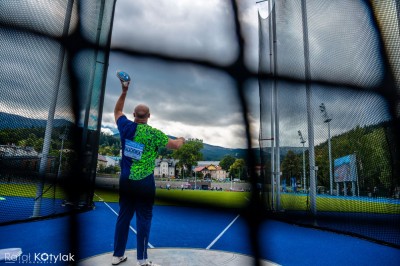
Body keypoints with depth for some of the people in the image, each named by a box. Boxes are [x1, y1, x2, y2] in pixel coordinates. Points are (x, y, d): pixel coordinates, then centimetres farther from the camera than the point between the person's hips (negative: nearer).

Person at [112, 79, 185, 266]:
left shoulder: (126, 127, -2)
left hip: (125, 181, 5)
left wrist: (124, 91, 17)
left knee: (124, 216, 15)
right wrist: (181, 140, 21)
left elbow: (117, 111, 18)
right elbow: (175, 145, -2)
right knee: (144, 219, 4)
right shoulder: (154, 134, -11)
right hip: (144, 183, -4)